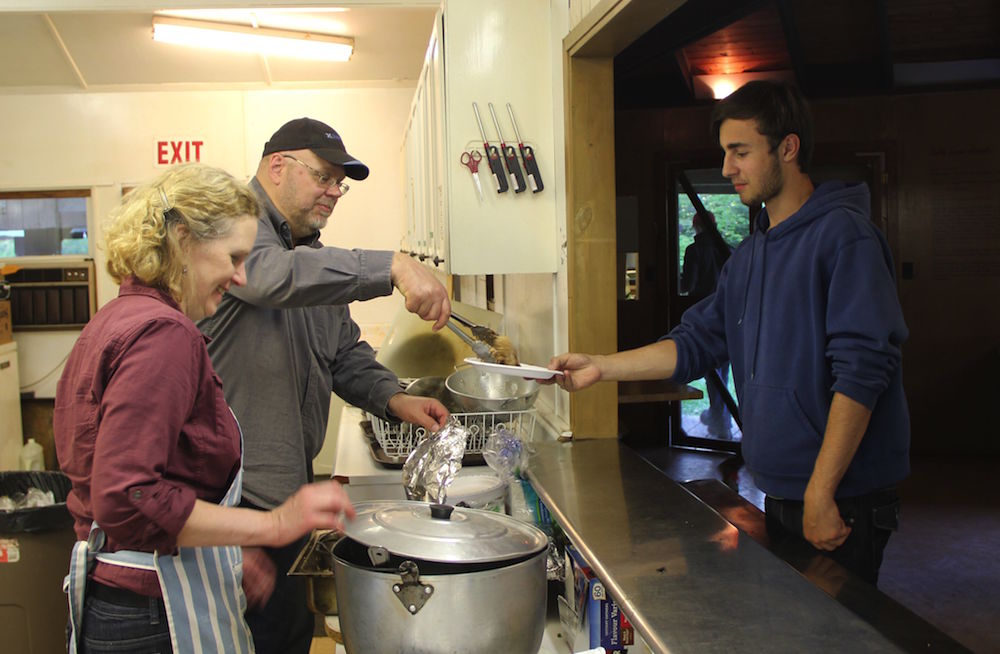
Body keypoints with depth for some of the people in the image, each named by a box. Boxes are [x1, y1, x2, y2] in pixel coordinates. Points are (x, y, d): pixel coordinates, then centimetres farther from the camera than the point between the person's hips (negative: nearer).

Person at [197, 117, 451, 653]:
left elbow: (347, 354, 18)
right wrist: (393, 267, -39)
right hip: (231, 493, -9)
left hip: (287, 494, 9)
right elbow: (272, 276, -35)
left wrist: (392, 398, -1)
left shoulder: (316, 259, 18)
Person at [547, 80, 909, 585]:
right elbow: (697, 342, 13)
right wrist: (601, 366, 3)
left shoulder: (843, 235, -13)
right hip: (778, 495, 8)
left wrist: (822, 493, -22)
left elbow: (861, 369, -20)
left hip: (840, 503, -8)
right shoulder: (749, 255, 13)